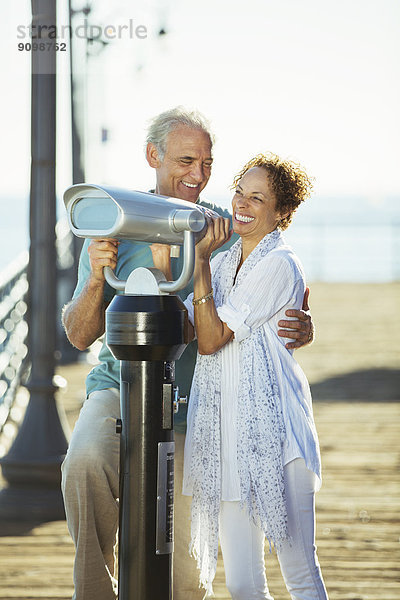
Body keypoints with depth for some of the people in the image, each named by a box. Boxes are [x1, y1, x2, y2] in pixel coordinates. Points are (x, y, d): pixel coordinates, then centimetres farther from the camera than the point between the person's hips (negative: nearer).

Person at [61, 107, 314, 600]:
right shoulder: (113, 229, 0)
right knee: (86, 462, -33)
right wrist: (96, 276, -20)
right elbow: (80, 335, -1)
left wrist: (301, 329, -19)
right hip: (120, 387, -1)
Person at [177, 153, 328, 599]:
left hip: (272, 430, -7)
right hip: (224, 433, 7)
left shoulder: (279, 265, -7)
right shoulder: (223, 262, 18)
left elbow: (211, 339, -11)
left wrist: (202, 260, -9)